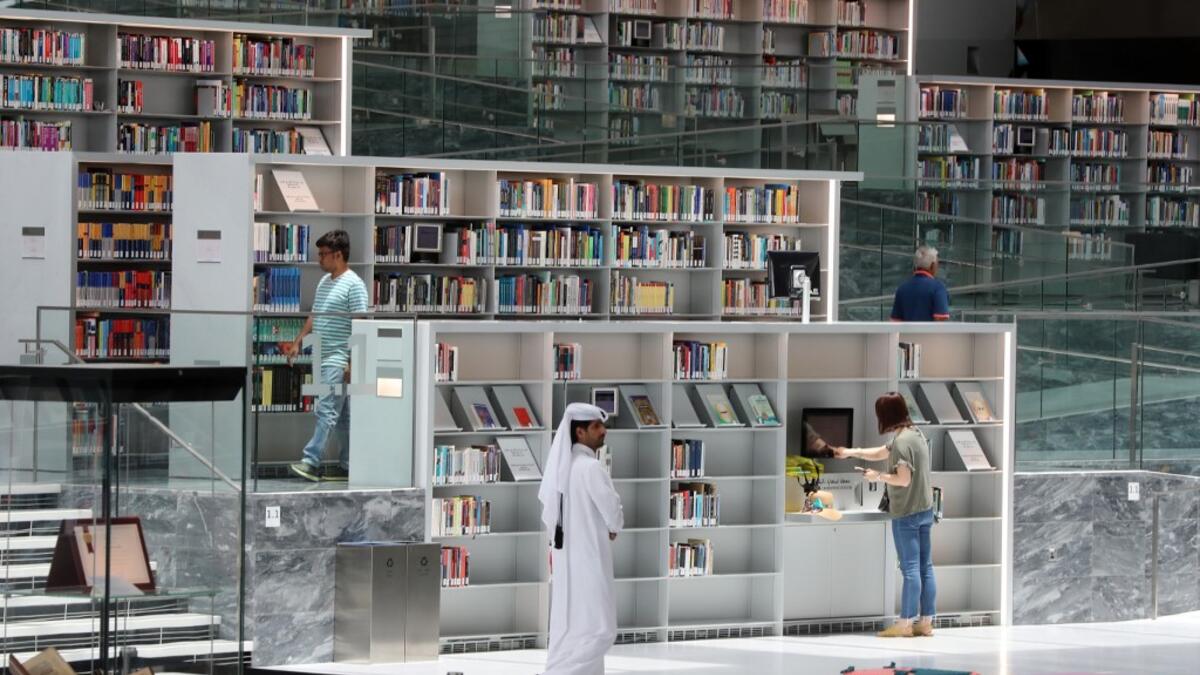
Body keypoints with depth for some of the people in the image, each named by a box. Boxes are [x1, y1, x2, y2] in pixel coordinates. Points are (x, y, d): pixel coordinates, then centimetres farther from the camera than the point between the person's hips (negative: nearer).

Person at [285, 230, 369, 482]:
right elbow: (314, 317, 24)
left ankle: (311, 461, -16)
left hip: (338, 358, -9)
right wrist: (298, 343, 16)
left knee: (326, 409, -13)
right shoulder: (325, 282, 16)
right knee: (342, 414, 11)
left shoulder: (353, 285, -11)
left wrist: (353, 363, -19)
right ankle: (347, 466, 13)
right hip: (324, 358, 9)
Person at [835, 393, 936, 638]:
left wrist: (878, 477, -7)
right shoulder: (915, 434, 12)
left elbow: (903, 479, -22)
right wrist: (851, 452, 26)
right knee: (925, 567, 8)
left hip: (906, 515, -9)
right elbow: (880, 453, 24)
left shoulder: (902, 442, -18)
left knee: (911, 569, -4)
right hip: (924, 511, 9)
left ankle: (906, 623, 0)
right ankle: (926, 622, 11)